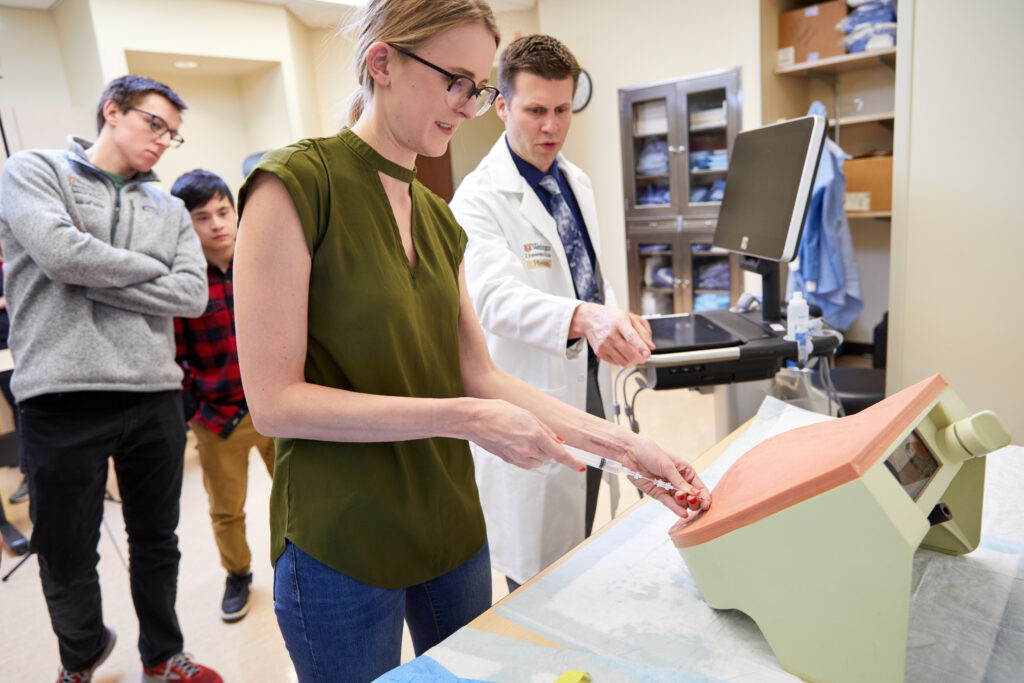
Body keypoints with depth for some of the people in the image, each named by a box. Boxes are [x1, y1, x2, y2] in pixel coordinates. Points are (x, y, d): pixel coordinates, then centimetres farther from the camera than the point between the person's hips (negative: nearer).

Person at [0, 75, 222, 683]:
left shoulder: (169, 208, 13)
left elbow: (194, 293, -2)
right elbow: (62, 254, -16)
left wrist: (93, 277, -8)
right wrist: (153, 268, -3)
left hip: (157, 395, 4)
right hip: (63, 396, -3)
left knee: (157, 543, 16)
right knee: (67, 560, 11)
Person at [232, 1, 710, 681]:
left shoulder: (439, 218, 8)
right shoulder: (294, 185, -14)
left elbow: (479, 375, 4)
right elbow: (275, 400, -18)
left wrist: (624, 443, -3)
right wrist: (465, 419, -22)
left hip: (449, 523, 7)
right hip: (340, 548, -6)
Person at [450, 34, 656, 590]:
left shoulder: (578, 183, 10)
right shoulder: (479, 198, -17)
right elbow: (496, 296, -34)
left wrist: (618, 324, 9)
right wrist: (584, 317, -51)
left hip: (591, 384, 8)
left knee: (580, 555, 23)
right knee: (538, 575, 6)